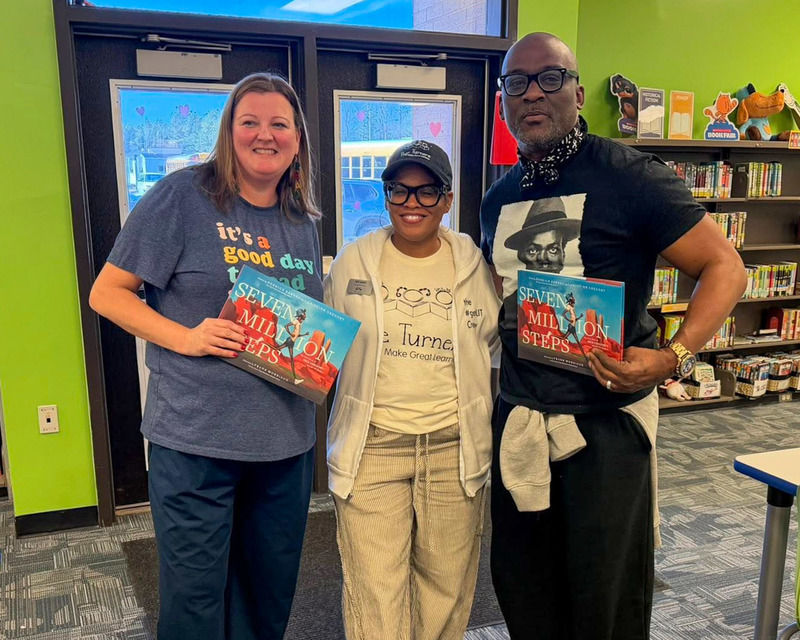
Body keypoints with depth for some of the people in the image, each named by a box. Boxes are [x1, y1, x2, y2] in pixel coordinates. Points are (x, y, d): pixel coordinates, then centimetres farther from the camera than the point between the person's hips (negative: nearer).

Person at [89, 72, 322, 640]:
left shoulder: (303, 222, 9)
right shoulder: (183, 196, -8)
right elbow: (107, 293, -6)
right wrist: (186, 337, -19)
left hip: (286, 440, 5)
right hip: (196, 438, -5)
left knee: (271, 594, 19)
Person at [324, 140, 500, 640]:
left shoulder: (474, 264, 2)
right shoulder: (354, 262, 2)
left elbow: (498, 346, 12)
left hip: (454, 447, 1)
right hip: (373, 446, -1)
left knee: (447, 586, 16)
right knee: (375, 590, 2)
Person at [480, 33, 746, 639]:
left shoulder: (630, 176, -11)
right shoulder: (498, 199, 8)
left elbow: (724, 266, -11)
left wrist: (674, 357, -24)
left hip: (605, 420, -5)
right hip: (517, 418, 6)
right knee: (521, 590, 18)